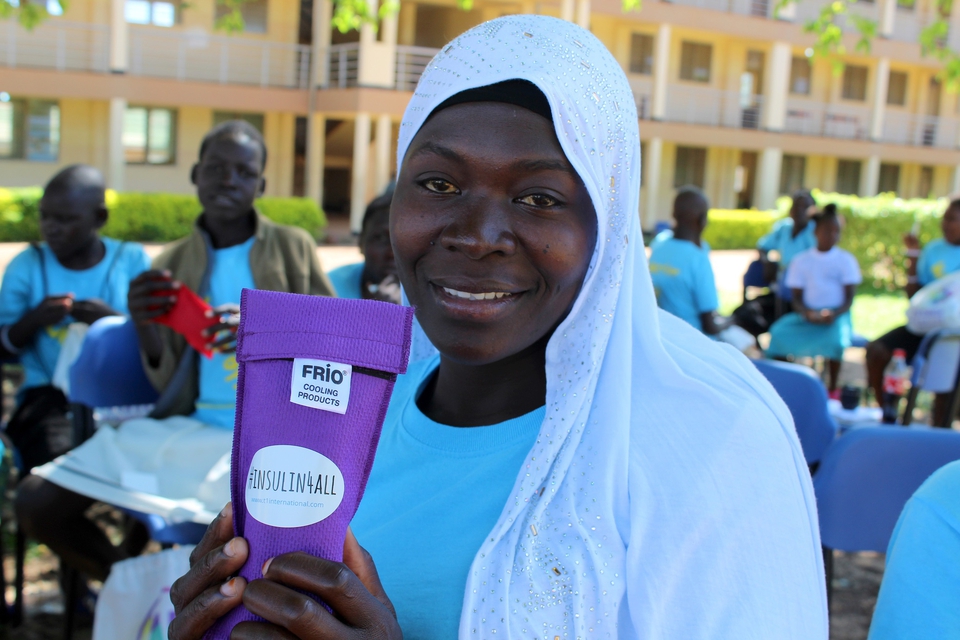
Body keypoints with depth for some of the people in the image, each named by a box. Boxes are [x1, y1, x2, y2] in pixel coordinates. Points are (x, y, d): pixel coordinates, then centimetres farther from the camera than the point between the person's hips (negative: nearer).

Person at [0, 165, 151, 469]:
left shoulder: (132, 261, 6)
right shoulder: (27, 265, 7)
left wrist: (115, 319, -13)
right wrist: (32, 321, -10)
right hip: (49, 394, 0)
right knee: (62, 459, -30)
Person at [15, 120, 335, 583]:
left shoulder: (293, 247, 6)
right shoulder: (171, 264, 12)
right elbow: (169, 383, 9)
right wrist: (144, 326, -13)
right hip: (190, 429, 4)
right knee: (37, 503, -8)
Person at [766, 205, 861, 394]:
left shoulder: (846, 260, 6)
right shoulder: (801, 260, 10)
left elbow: (849, 298, 0)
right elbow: (797, 298, 5)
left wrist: (834, 313, -21)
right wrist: (808, 313, -18)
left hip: (836, 314, -1)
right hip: (807, 315, 2)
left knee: (836, 339, -35)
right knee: (779, 331, -28)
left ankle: (832, 389, -16)